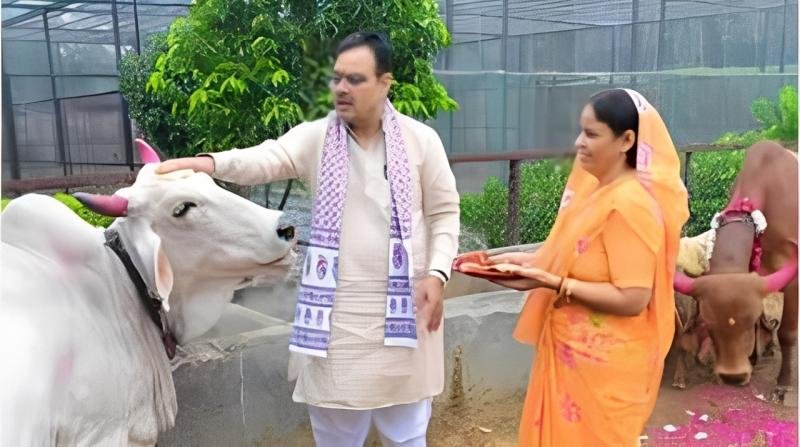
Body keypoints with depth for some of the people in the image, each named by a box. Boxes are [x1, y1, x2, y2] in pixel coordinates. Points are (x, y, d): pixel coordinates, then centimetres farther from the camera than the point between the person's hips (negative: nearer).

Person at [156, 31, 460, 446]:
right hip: (336, 310, 0)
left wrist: (437, 273, -8)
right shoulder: (315, 137, -3)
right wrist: (211, 162, -39)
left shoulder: (421, 139, -2)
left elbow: (444, 212, 3)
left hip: (401, 306, 0)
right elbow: (265, 158, -20)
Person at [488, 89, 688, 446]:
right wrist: (528, 261, 0)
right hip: (577, 351, 9)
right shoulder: (596, 188, 5)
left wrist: (551, 283, -26)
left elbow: (631, 299, -26)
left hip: (604, 362, -9)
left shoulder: (630, 204, -23)